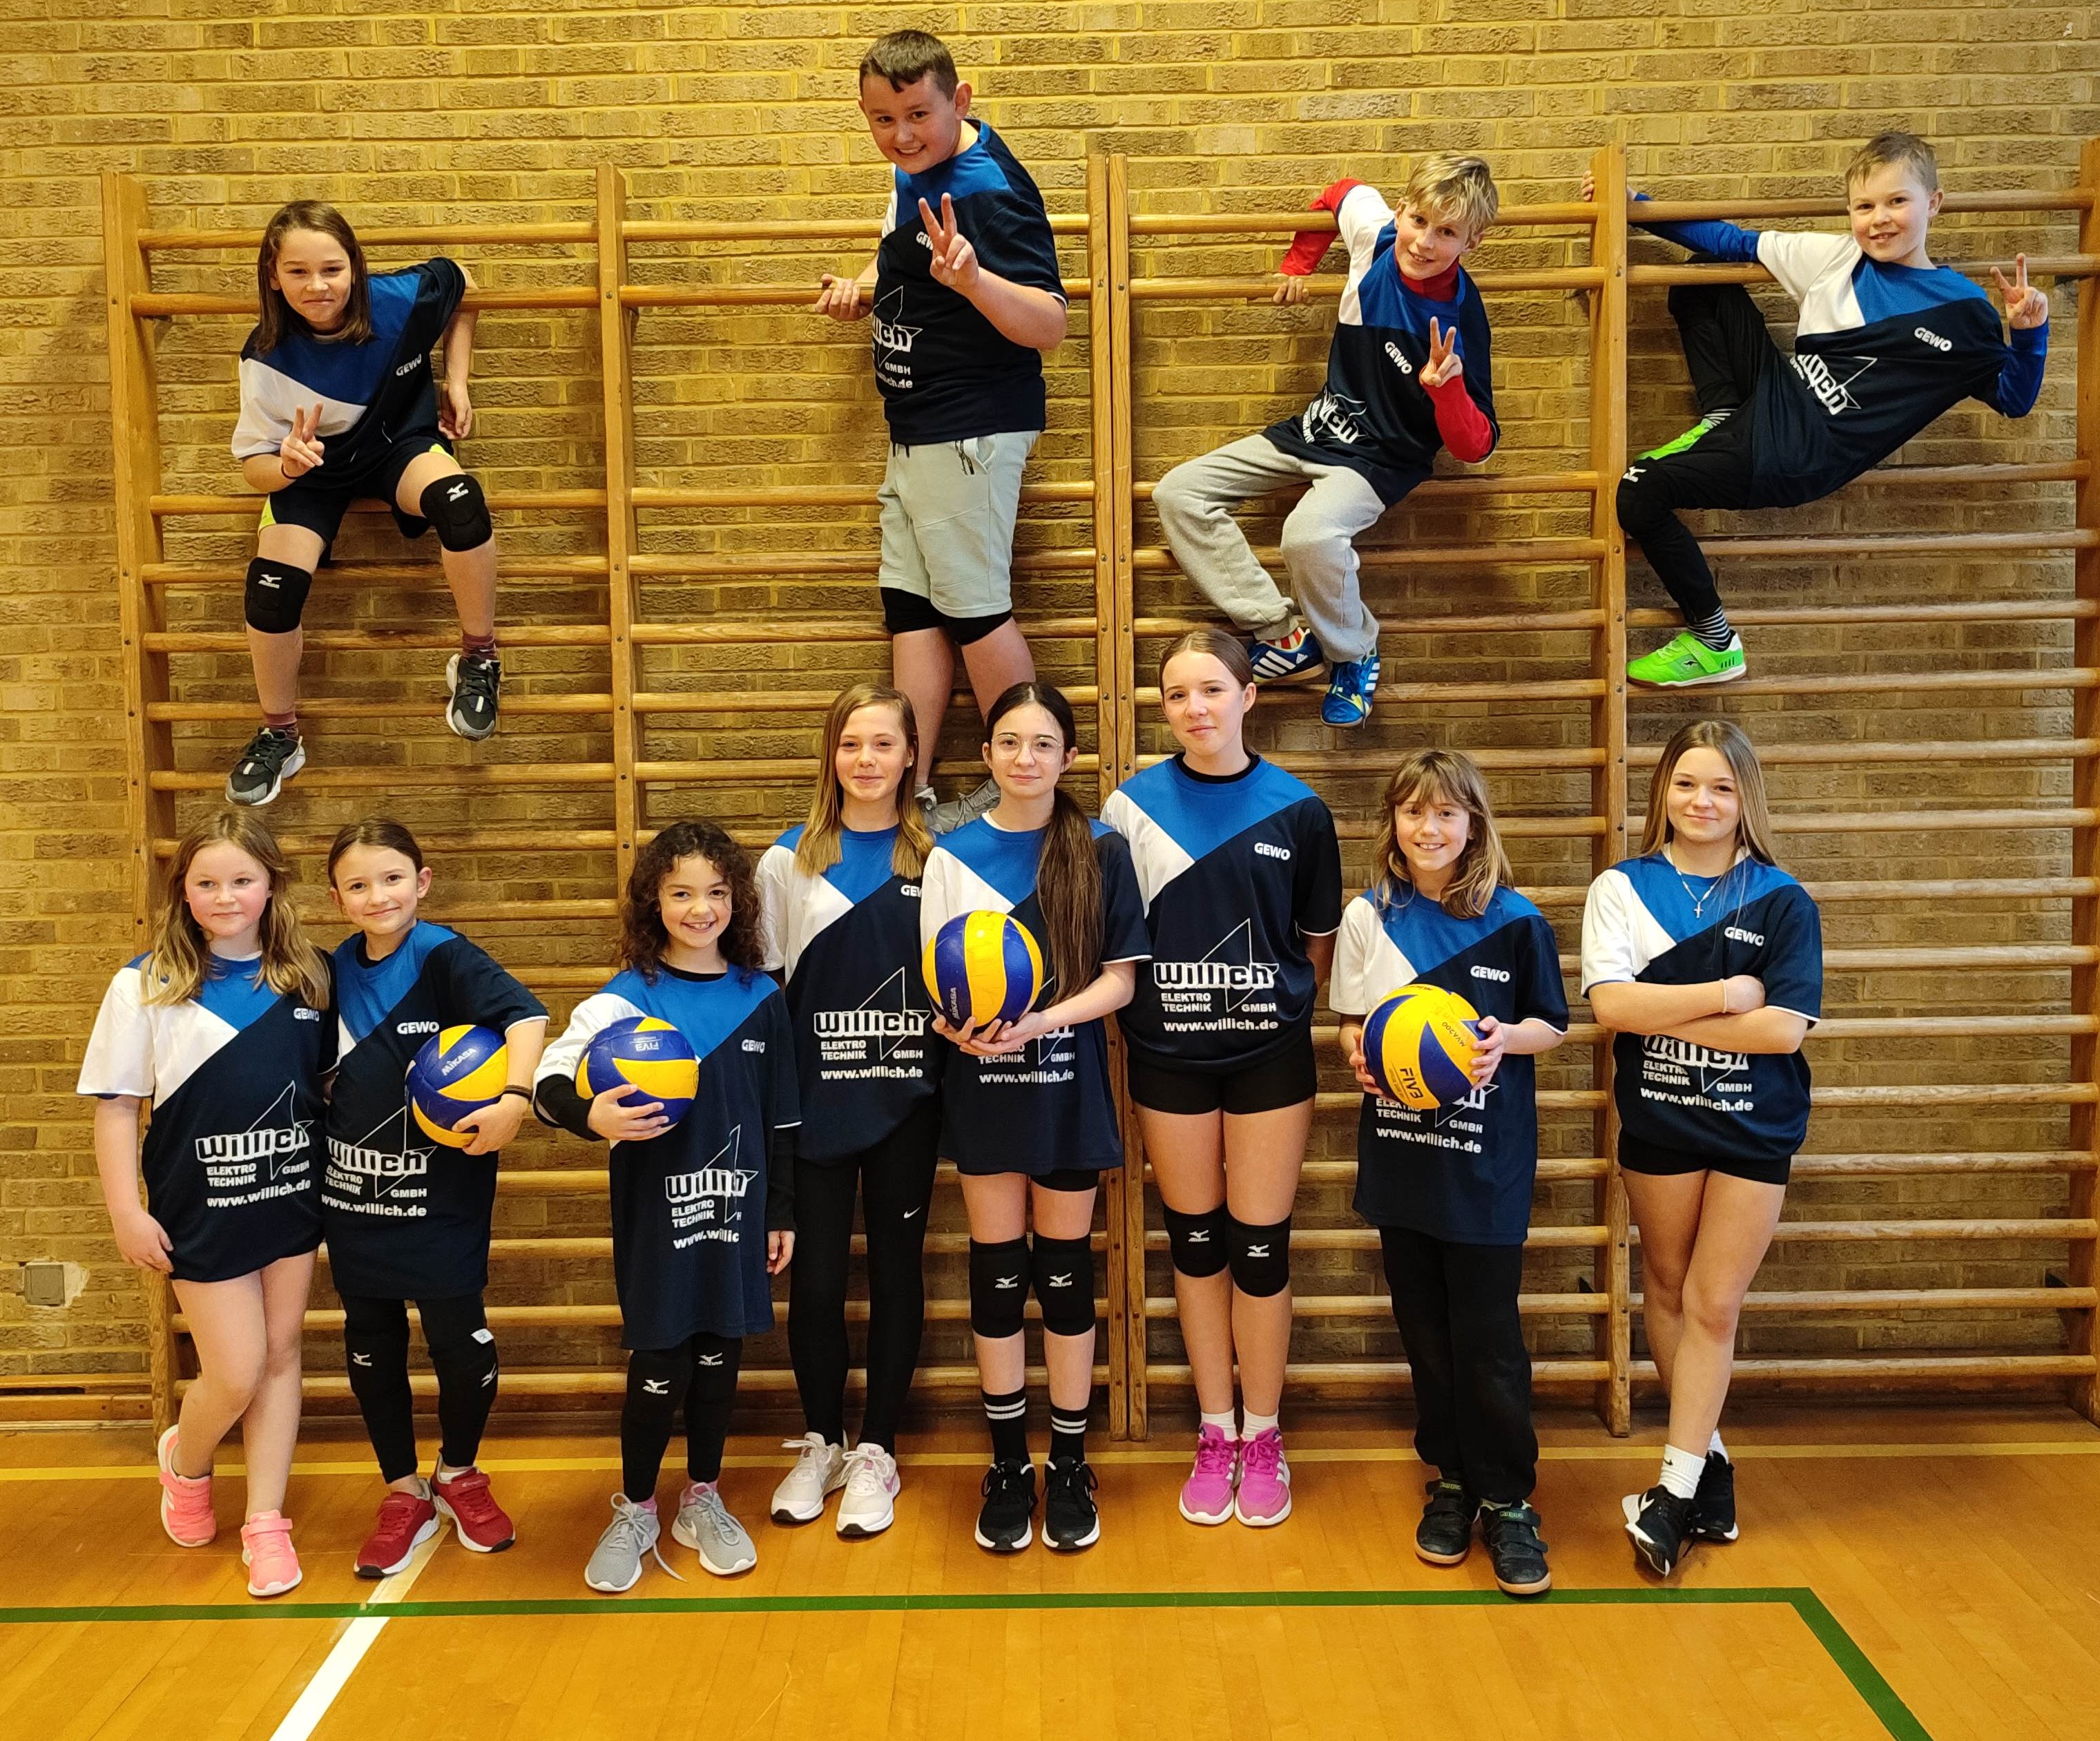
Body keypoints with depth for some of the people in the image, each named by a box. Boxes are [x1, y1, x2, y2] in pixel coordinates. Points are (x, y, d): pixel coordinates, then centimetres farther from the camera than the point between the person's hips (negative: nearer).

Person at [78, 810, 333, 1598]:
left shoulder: (307, 976, 1)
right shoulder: (146, 985, -7)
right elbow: (116, 1103, -5)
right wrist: (126, 1211, -8)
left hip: (292, 1199, 3)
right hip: (202, 1211, -3)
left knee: (279, 1357, 10)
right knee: (235, 1376, 2)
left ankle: (266, 1522, 24)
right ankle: (184, 1462, 35)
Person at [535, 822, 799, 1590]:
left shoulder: (760, 998, 2)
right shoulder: (628, 996, -7)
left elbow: (781, 1117, 8)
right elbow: (549, 1079, -14)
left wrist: (782, 1212, 10)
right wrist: (591, 1116, -35)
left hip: (736, 1209, 3)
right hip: (656, 1212, -3)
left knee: (719, 1354, 13)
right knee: (659, 1365, 3)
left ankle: (702, 1501, 32)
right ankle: (635, 1511, 25)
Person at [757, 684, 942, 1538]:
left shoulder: (938, 857, 1)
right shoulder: (789, 860, 2)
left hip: (905, 1099, 0)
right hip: (816, 1100, 0)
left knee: (896, 1268, 8)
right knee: (814, 1274, 5)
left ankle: (876, 1452, 23)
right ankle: (820, 1443, 26)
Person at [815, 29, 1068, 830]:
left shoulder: (989, 189, -21)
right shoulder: (914, 170, 8)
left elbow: (1049, 325, -28)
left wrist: (972, 277, -44)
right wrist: (862, 288, 8)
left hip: (970, 430, -10)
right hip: (915, 430, 10)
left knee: (973, 606, -1)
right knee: (911, 607, 9)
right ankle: (909, 796, 15)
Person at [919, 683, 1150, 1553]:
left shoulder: (1102, 852, -1)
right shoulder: (951, 855, 1)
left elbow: (1120, 978, -4)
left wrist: (1038, 1022, -19)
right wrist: (960, 1026, -21)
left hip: (1068, 1084, -1)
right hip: (984, 1087, 1)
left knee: (1065, 1270, 7)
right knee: (997, 1272, 7)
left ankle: (1069, 1465, 22)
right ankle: (1007, 1465, 22)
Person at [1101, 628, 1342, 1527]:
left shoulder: (1296, 809, -1)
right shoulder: (1132, 804, -1)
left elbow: (1318, 941, 8)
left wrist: (1280, 1005, 2)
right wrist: (1140, 1007, -8)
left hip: (1269, 1053, -1)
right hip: (1168, 1054, 1)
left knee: (1260, 1247, 3)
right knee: (1195, 1242, 10)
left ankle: (1263, 1438, 22)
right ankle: (1215, 1435, 26)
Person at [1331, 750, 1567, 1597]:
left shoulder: (1515, 919, -3)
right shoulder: (1368, 916, 3)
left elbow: (1551, 1023, 4)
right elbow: (1350, 1021, 9)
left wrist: (1504, 1040, -16)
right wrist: (1360, 1051, -12)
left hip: (1487, 1156, -2)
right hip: (1401, 1151, 3)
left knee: (1488, 1334, 0)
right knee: (1425, 1329, 11)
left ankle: (1507, 1499, 15)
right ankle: (1451, 1479, 27)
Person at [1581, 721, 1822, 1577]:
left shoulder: (1781, 900, -3)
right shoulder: (1623, 888, -2)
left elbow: (1784, 1028, -14)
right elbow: (1610, 1003, -16)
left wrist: (1665, 1015, -15)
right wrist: (1726, 994, -16)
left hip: (1754, 1128, -1)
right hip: (1657, 1121, 2)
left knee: (1712, 1306, 1)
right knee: (1666, 1289, 13)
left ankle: (1677, 1488, 11)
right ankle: (1709, 1459, 31)